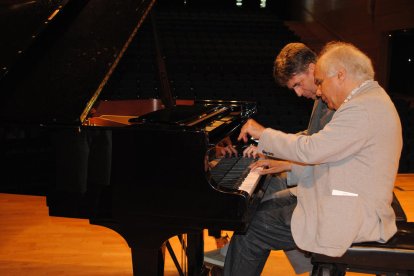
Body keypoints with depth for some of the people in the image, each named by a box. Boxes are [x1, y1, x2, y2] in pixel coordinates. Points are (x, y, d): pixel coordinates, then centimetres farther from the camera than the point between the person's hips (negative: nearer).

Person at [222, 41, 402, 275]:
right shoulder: (370, 98, 13)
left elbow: (311, 150, -25)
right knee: (263, 210, 14)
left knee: (248, 231, -9)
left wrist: (263, 133, -12)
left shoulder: (363, 109, -21)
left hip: (349, 219, -10)